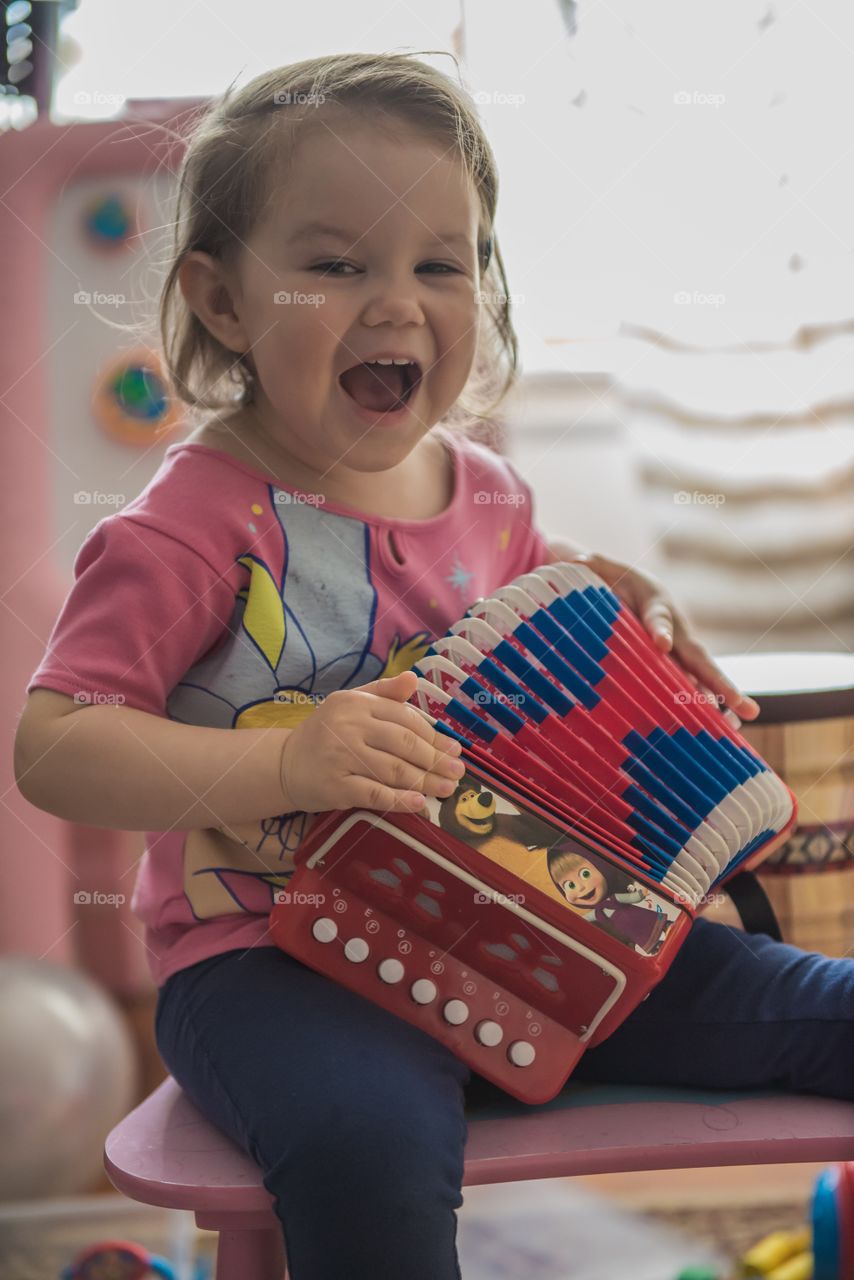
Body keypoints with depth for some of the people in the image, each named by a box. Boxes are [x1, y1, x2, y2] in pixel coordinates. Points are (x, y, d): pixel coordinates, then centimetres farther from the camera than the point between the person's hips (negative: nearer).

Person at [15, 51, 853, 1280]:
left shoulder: (484, 491, 7)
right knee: (370, 1147, -38)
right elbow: (51, 748, -18)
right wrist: (284, 763, -32)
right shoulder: (192, 527, -14)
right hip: (267, 956, -6)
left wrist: (624, 597, 8)